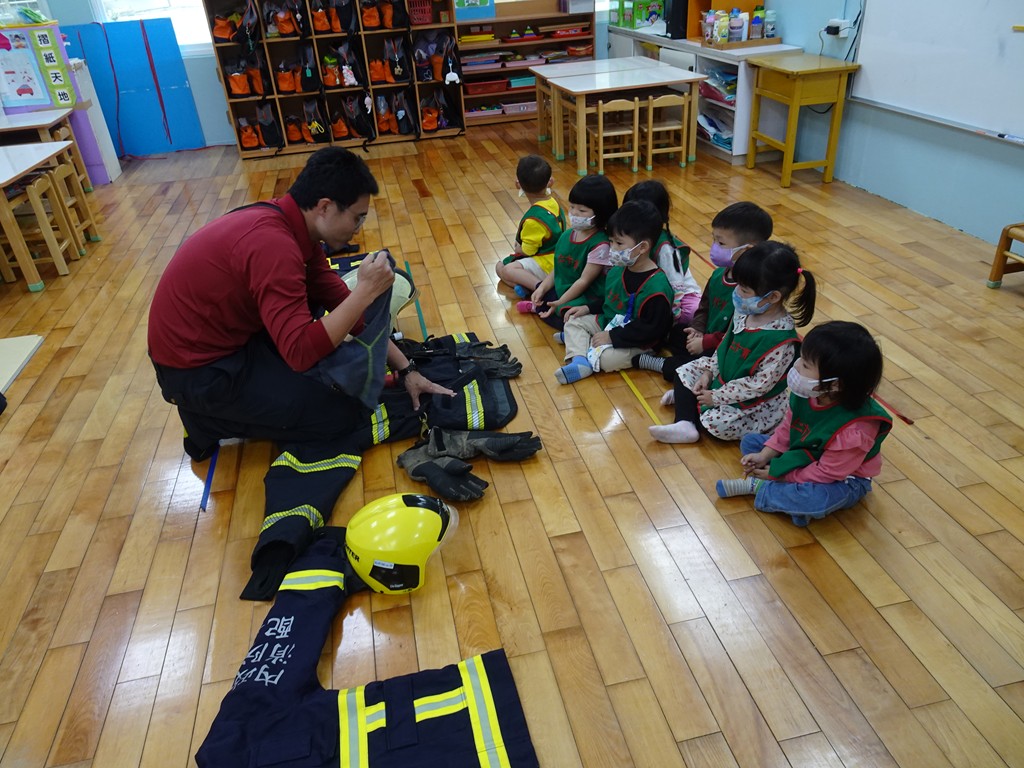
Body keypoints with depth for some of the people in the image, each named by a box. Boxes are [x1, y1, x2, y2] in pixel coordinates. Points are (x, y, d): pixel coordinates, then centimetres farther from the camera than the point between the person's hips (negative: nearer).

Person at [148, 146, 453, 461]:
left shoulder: (289, 223, 0)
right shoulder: (273, 245, -30)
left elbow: (340, 303, 5)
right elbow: (302, 352, -33)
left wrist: (405, 369, 3)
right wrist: (366, 291, -28)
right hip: (198, 370, -9)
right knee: (345, 414, -7)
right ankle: (209, 420, 2)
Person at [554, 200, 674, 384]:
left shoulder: (656, 285, -26)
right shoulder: (617, 271, 0)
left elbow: (651, 328, -28)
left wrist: (612, 337, -26)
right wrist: (588, 307, 4)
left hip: (636, 342, -9)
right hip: (608, 322, 9)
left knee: (609, 358, -32)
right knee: (573, 321, 3)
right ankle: (579, 360, -18)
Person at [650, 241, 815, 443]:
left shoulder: (781, 341, -30)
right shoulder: (744, 311, -9)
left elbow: (760, 384, -26)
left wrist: (716, 396, -22)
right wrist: (709, 372, 0)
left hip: (758, 402, -8)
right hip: (725, 377, 8)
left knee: (717, 423, -27)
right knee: (686, 371, 3)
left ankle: (688, 397, 1)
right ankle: (684, 425, -8)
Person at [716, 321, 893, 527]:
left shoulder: (854, 431, -38)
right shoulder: (804, 393, -20)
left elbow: (826, 473, -27)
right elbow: (787, 427, -2)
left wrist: (777, 474, -20)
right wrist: (764, 455, -12)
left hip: (842, 479, -7)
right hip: (802, 456, 7)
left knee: (817, 500, -39)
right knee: (750, 441, 3)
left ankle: (758, 487, -13)